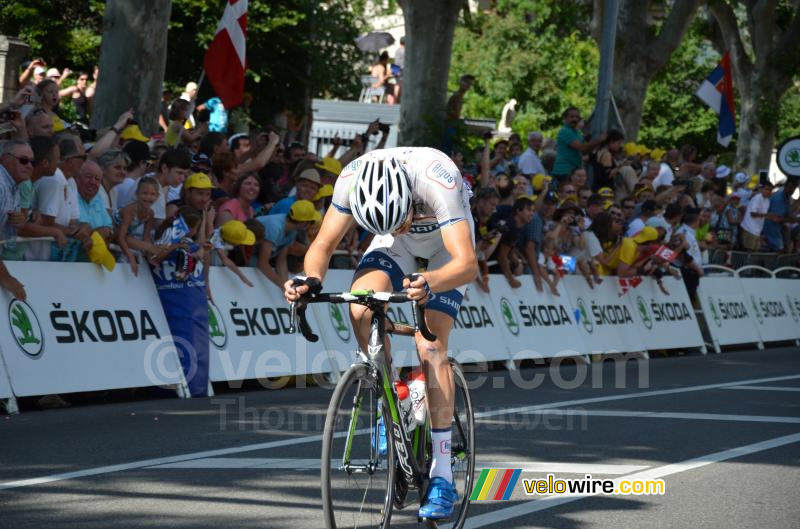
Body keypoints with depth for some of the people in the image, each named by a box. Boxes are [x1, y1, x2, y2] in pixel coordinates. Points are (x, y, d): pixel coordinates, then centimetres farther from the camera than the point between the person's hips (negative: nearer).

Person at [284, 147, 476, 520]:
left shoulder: (437, 180, -42)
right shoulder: (352, 178, -31)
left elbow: (467, 263, -47)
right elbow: (323, 244, -22)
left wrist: (428, 284, -67)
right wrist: (311, 280, -43)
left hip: (447, 242, -3)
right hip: (399, 246, 3)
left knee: (430, 345, -18)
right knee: (361, 309, -26)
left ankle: (442, 477, -14)